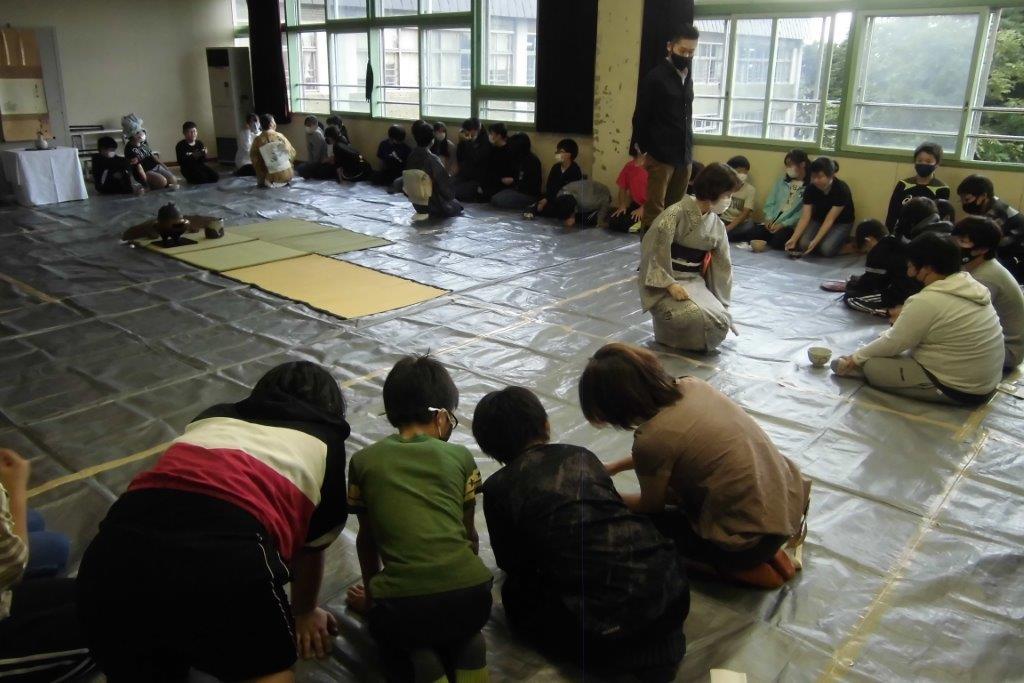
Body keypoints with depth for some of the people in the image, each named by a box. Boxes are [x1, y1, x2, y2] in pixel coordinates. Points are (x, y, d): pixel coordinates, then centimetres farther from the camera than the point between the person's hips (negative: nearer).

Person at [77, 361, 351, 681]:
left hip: (114, 554, 5)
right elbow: (311, 550, 35)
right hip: (224, 557, -4)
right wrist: (304, 613, 55)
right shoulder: (325, 443, 23)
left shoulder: (213, 417, 33)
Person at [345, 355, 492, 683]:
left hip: (402, 606, -1)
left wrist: (372, 595, 39)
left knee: (389, 627, 32)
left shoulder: (364, 460, 11)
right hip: (471, 597, 2)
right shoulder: (460, 456, 12)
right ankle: (466, 648, 5)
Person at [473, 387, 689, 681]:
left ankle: (611, 656, 6)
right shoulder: (582, 455, 17)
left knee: (516, 594, 23)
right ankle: (658, 643, 14)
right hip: (670, 590, 4)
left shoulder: (497, 487, 6)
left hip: (600, 619, -4)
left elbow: (513, 564, 15)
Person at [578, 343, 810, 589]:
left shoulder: (650, 439, -22)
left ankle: (759, 571, 4)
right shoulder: (691, 385, -2)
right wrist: (615, 467, 23)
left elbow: (651, 506, 0)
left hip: (756, 538, -7)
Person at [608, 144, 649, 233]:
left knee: (625, 224, -24)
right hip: (635, 205, 7)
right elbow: (623, 188, 10)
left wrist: (642, 209, -19)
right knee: (613, 222, -10)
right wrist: (622, 206, -3)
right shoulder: (629, 166, 3)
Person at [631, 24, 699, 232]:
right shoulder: (655, 77, -6)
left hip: (684, 155, 6)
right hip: (660, 155, -6)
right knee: (654, 209, -6)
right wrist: (640, 150, -7)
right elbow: (640, 116, -6)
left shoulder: (688, 78, 14)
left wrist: (688, 150, 15)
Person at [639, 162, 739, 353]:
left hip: (694, 281, 6)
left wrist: (722, 306, 13)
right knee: (694, 317, -31)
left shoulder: (717, 226, 6)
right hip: (664, 281, -6)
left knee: (720, 322, -19)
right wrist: (670, 284, -23)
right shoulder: (676, 214, -16)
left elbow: (723, 266, 13)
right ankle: (668, 333, 2)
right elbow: (652, 251, -17)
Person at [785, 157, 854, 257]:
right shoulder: (810, 189, -15)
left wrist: (815, 241, -38)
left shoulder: (842, 190, -27)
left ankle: (843, 240, 2)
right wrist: (793, 239, -32)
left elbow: (830, 219, -29)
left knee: (826, 249, -29)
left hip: (841, 223, -4)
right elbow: (805, 217, -19)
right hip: (818, 220, 4)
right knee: (803, 244, -24)